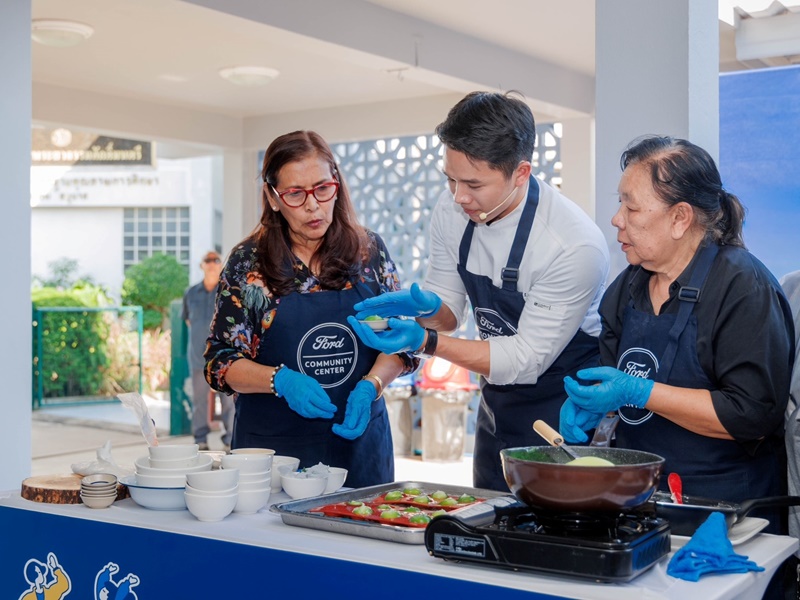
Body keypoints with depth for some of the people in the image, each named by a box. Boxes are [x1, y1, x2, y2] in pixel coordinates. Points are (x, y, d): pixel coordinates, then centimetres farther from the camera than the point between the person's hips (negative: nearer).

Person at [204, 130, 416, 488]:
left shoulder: (369, 250, 1)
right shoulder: (248, 263, -4)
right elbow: (220, 361, -4)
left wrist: (369, 386, -16)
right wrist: (281, 380, -22)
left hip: (358, 436, 2)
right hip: (274, 446, -2)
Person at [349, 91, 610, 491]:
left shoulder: (577, 245, -28)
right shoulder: (451, 211, -10)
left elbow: (527, 358, -24)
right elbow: (448, 310, 2)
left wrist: (426, 342, -31)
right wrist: (425, 307, -22)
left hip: (566, 412, -6)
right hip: (498, 405, 6)